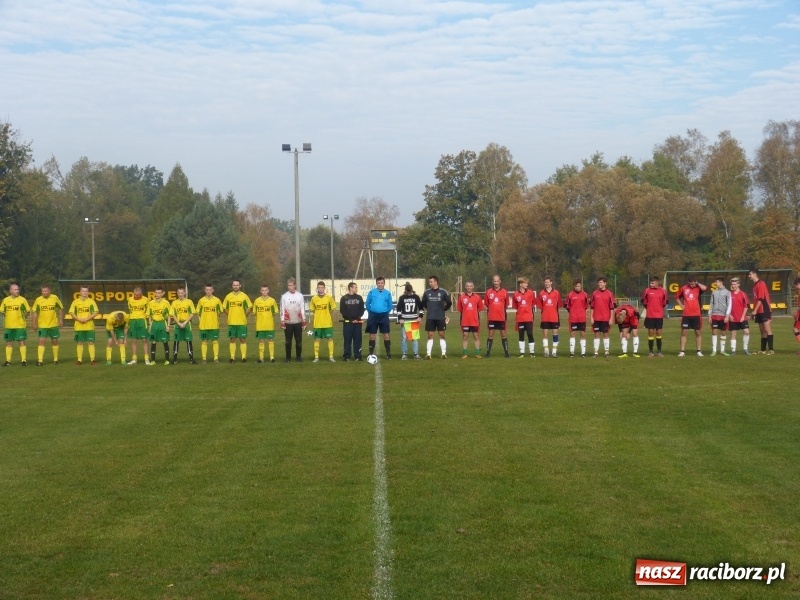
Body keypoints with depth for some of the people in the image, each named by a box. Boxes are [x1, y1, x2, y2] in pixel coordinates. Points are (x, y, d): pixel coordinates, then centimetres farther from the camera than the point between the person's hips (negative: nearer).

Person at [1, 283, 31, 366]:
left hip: (20, 326, -3)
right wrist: (9, 318, 11)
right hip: (9, 325, 3)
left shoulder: (22, 300, -3)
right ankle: (8, 361, 13)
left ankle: (24, 360, -1)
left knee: (21, 342, -4)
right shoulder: (5, 300, 4)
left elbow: (27, 311, 4)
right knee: (9, 343, 7)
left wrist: (22, 318, 4)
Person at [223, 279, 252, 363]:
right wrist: (230, 315, 5)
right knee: (232, 339, 2)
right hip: (231, 322, 2)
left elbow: (249, 307, 5)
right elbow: (224, 308, 13)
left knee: (243, 339, -1)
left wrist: (244, 315, 0)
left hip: (242, 322, -2)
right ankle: (232, 358, 5)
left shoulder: (244, 296, 1)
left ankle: (244, 357, 2)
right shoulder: (228, 296, 5)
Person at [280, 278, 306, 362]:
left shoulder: (300, 296, 5)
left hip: (298, 322, 1)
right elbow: (282, 309, 1)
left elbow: (302, 309, 6)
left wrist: (304, 322, 2)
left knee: (299, 340, 1)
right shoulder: (284, 296, 2)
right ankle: (288, 357, 9)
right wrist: (282, 322, -5)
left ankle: (299, 357, 10)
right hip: (288, 322, -1)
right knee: (288, 341, 2)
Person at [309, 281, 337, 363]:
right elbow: (312, 310, 12)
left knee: (330, 339, 0)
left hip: (328, 323, -1)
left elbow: (333, 309, 7)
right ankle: (316, 357, 9)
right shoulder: (314, 299, 2)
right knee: (317, 339, 3)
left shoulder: (329, 297, -1)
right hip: (317, 323, 1)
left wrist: (327, 316, 4)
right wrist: (316, 317, 5)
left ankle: (331, 356, 7)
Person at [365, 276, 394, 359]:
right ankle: (371, 354, 12)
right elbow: (367, 304, 7)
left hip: (384, 316, 0)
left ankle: (388, 354, 5)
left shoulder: (387, 293, 0)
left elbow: (390, 305, 9)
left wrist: (385, 312, 6)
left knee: (386, 335, -1)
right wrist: (371, 312, 9)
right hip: (373, 316, 0)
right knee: (372, 335, 5)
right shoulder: (372, 292, -2)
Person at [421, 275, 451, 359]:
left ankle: (444, 353, 7)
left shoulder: (443, 292, -4)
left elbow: (449, 303, 6)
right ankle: (428, 354, 2)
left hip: (441, 317, -1)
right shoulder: (426, 292, 1)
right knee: (430, 336, 1)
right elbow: (423, 303, 15)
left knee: (442, 335, 3)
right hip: (430, 318, 1)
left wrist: (443, 310, 7)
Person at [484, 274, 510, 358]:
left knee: (503, 335, 4)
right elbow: (486, 305, 9)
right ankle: (488, 352, 6)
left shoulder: (504, 292, 1)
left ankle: (506, 352, 8)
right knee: (491, 335, 3)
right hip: (491, 318, 0)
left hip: (501, 318, 0)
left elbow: (506, 305, 10)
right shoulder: (488, 292, 1)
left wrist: (501, 310, 9)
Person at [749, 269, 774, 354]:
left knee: (767, 329, -10)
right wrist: (754, 311, 19)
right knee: (762, 331, 10)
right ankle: (763, 350, 12)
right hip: (759, 312, 9)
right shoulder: (755, 285, 16)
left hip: (764, 311, -9)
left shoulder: (761, 284, -11)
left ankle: (771, 349, -12)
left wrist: (755, 310, -18)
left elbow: (761, 299, -17)